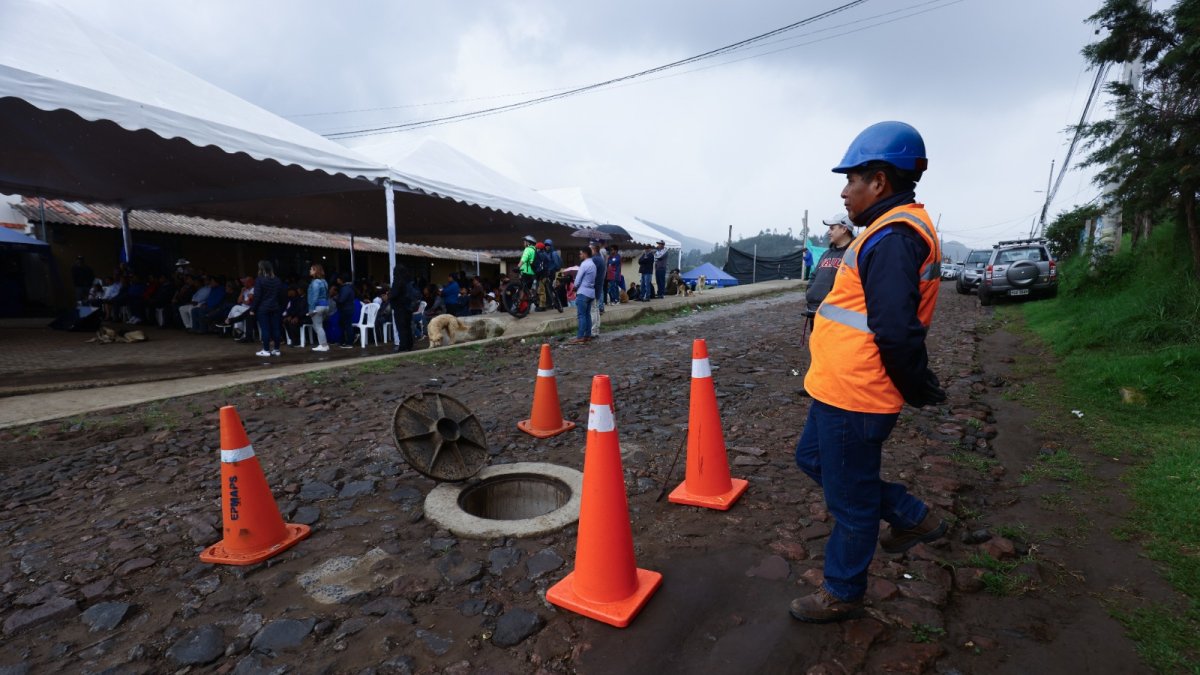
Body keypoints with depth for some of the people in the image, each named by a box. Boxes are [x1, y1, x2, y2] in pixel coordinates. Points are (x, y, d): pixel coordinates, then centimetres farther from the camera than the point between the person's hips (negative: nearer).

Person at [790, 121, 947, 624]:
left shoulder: (891, 237, -20)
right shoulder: (897, 229, 14)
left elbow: (896, 332, -26)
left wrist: (915, 388, -11)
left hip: (852, 396, -11)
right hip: (838, 389, 11)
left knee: (849, 499, 7)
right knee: (813, 458, 26)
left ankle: (842, 594, 30)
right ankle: (912, 517, 37)